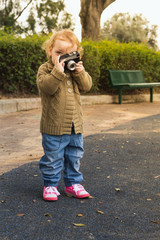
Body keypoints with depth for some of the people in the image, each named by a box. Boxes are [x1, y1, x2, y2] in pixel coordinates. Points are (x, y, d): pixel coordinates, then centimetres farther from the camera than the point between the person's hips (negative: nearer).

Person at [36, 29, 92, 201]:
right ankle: (50, 184, 20)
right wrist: (58, 71, -31)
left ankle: (72, 183, 29)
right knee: (52, 158, 4)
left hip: (75, 125, 5)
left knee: (74, 156, 15)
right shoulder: (45, 69, -7)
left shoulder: (75, 69, 8)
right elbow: (46, 87, -24)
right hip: (54, 126, -5)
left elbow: (86, 86, 1)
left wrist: (80, 72, -15)